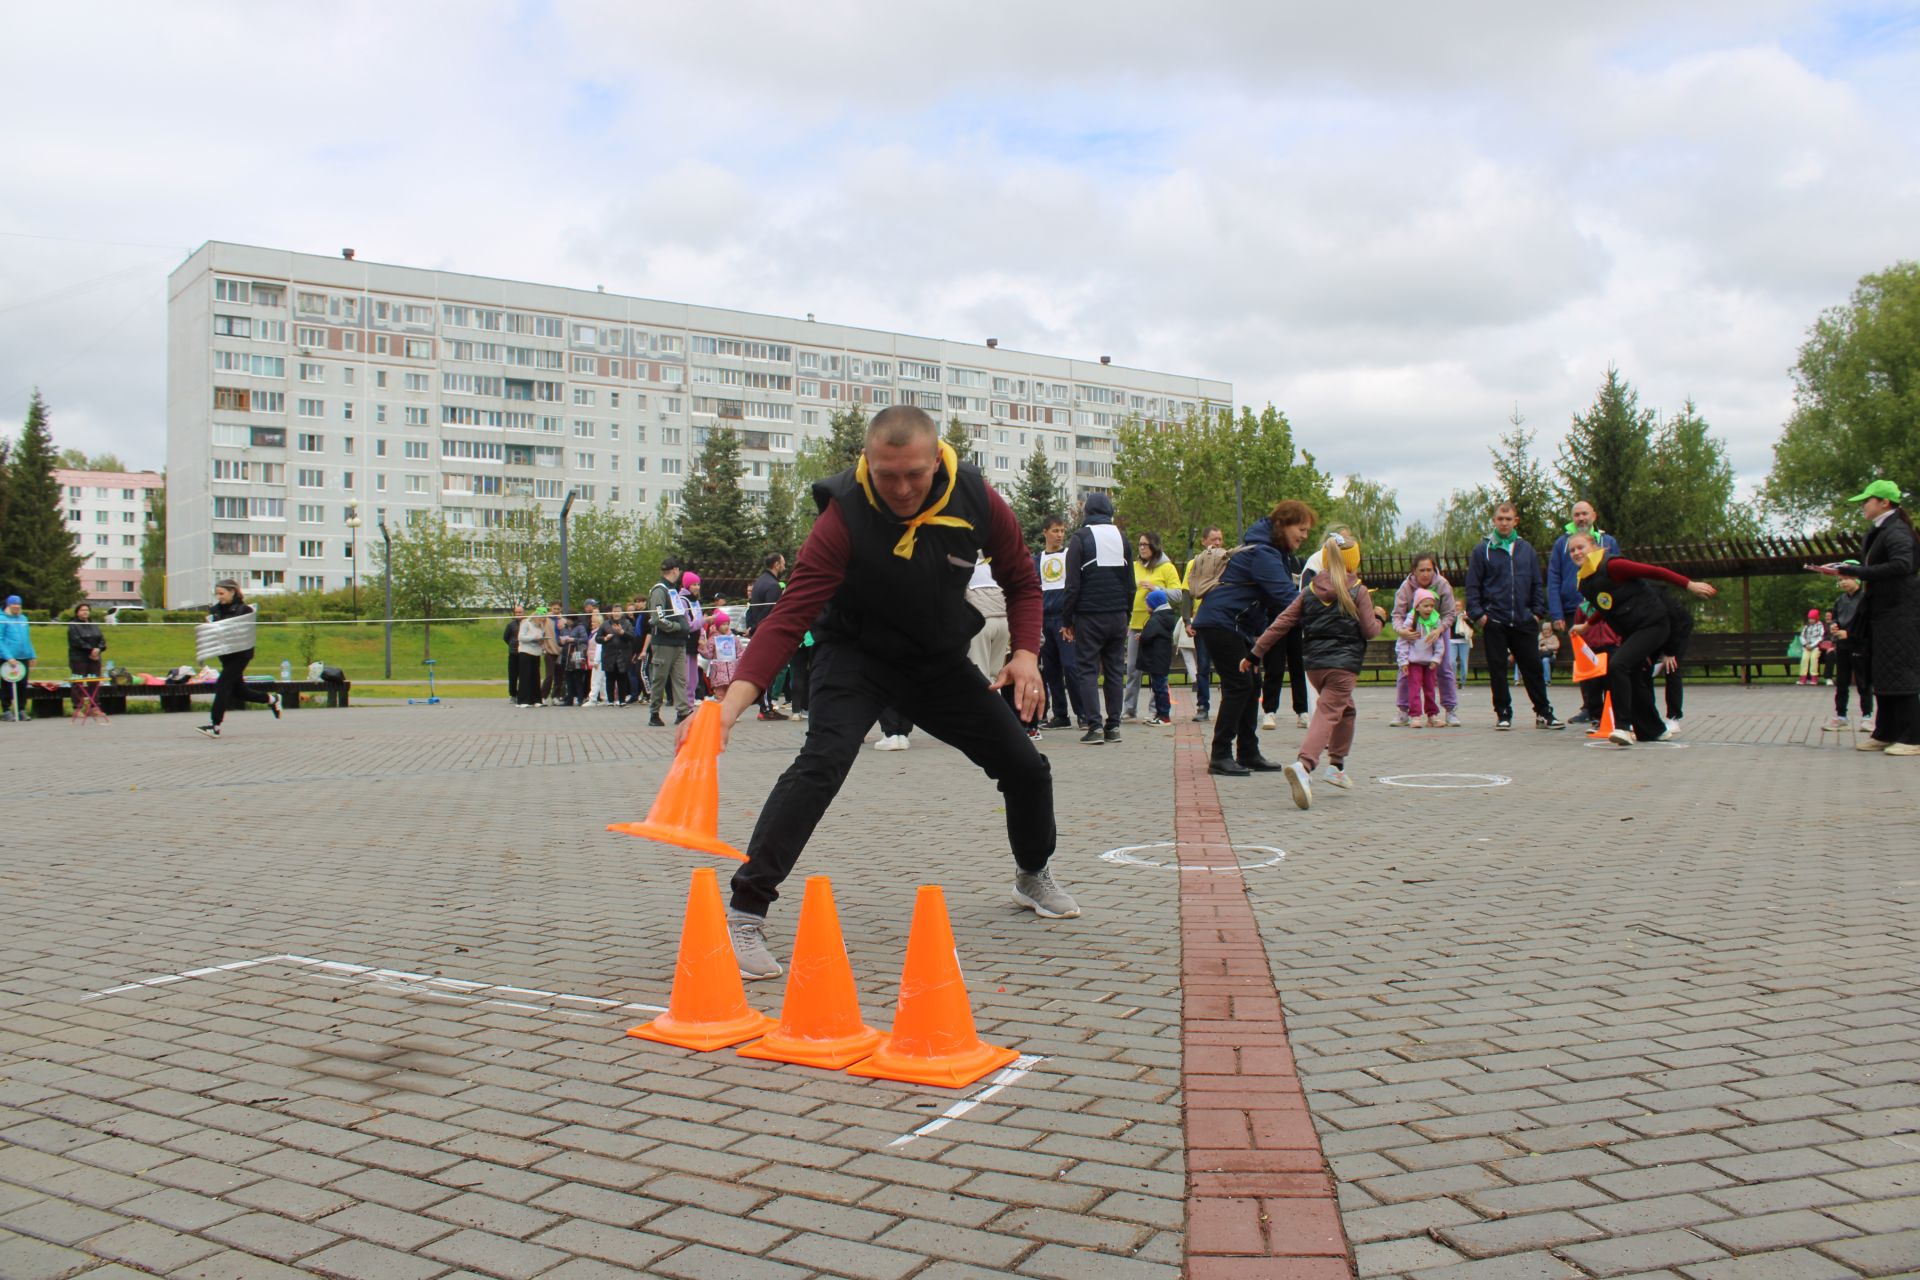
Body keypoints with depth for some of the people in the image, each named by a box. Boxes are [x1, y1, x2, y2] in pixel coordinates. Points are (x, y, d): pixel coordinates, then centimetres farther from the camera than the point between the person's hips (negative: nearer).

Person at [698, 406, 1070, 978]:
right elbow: (791, 615, -34)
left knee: (1026, 766, 7)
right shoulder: (845, 515, -29)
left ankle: (1034, 876, 38)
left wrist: (1026, 653, -16)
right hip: (857, 653, -4)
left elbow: (1020, 580, 0)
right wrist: (731, 704, -46)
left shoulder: (978, 501, -18)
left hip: (940, 659, 4)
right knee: (823, 761, -30)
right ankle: (745, 913, -24)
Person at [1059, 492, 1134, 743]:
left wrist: (1066, 620, -4)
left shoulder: (1081, 537, -4)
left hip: (1089, 616, -4)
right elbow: (1130, 584, 12)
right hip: (1118, 616, 4)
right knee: (1114, 670, 9)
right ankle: (1113, 725, 7)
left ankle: (1095, 726, -9)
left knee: (1088, 670, -1)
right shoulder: (1121, 538, 10)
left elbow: (1073, 584, -8)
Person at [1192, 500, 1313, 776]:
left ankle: (1248, 753, 17)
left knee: (1251, 685, 11)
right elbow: (1285, 595, -28)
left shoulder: (1272, 552, 16)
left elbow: (1283, 593, 17)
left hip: (1241, 627, 11)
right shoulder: (1262, 553, -19)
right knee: (1239, 686, -11)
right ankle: (1220, 756, -6)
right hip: (1220, 624, -11)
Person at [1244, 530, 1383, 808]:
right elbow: (1370, 630, -1)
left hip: (1314, 664, 6)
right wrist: (1380, 618, 21)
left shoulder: (1309, 591, 8)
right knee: (1327, 715, -14)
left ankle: (1336, 765, 27)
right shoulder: (1359, 592, -3)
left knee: (1346, 709, 26)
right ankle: (1303, 765, -35)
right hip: (1343, 664, -6)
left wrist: (1255, 654, 7)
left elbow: (1282, 623, 5)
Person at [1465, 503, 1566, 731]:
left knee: (1533, 668, 5)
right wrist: (1478, 614, -8)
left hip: (1524, 621, 2)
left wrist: (1538, 612, 5)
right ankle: (1503, 714, 11)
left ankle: (1543, 713, 12)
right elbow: (1472, 586, 0)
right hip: (1494, 621, -2)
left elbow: (1536, 584, 13)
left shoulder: (1526, 549, 10)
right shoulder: (1483, 550, 1)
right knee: (1498, 669, 3)